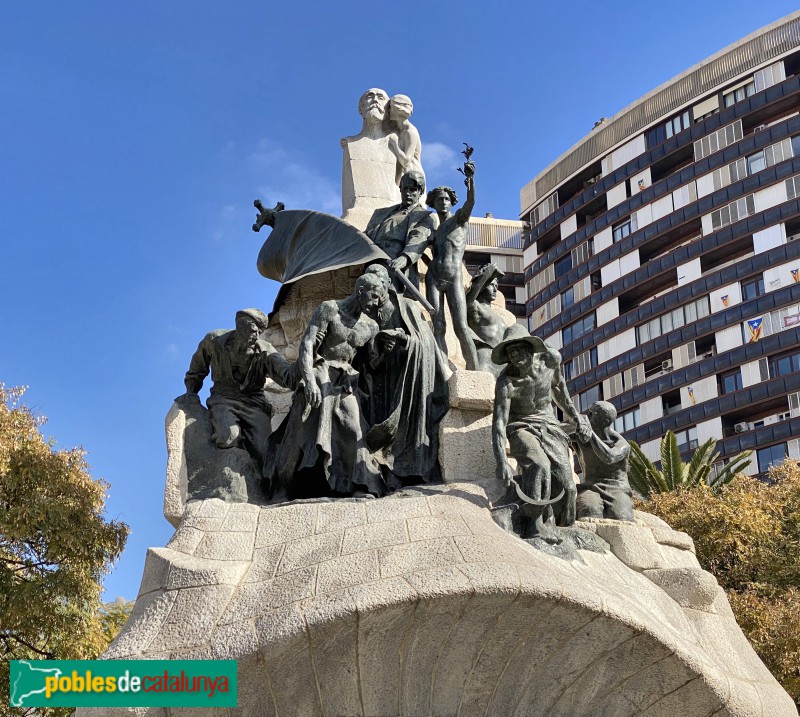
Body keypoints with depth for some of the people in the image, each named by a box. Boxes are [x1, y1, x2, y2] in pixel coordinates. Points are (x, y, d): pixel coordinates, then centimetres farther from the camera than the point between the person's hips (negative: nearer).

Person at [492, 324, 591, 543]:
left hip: (548, 424, 4)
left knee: (565, 482, -12)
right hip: (521, 427, -4)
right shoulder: (506, 382, -22)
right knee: (539, 466, -34)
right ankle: (536, 523, -29)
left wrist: (574, 415, 20)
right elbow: (499, 423, -27)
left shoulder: (551, 358, -8)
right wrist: (502, 462, -37)